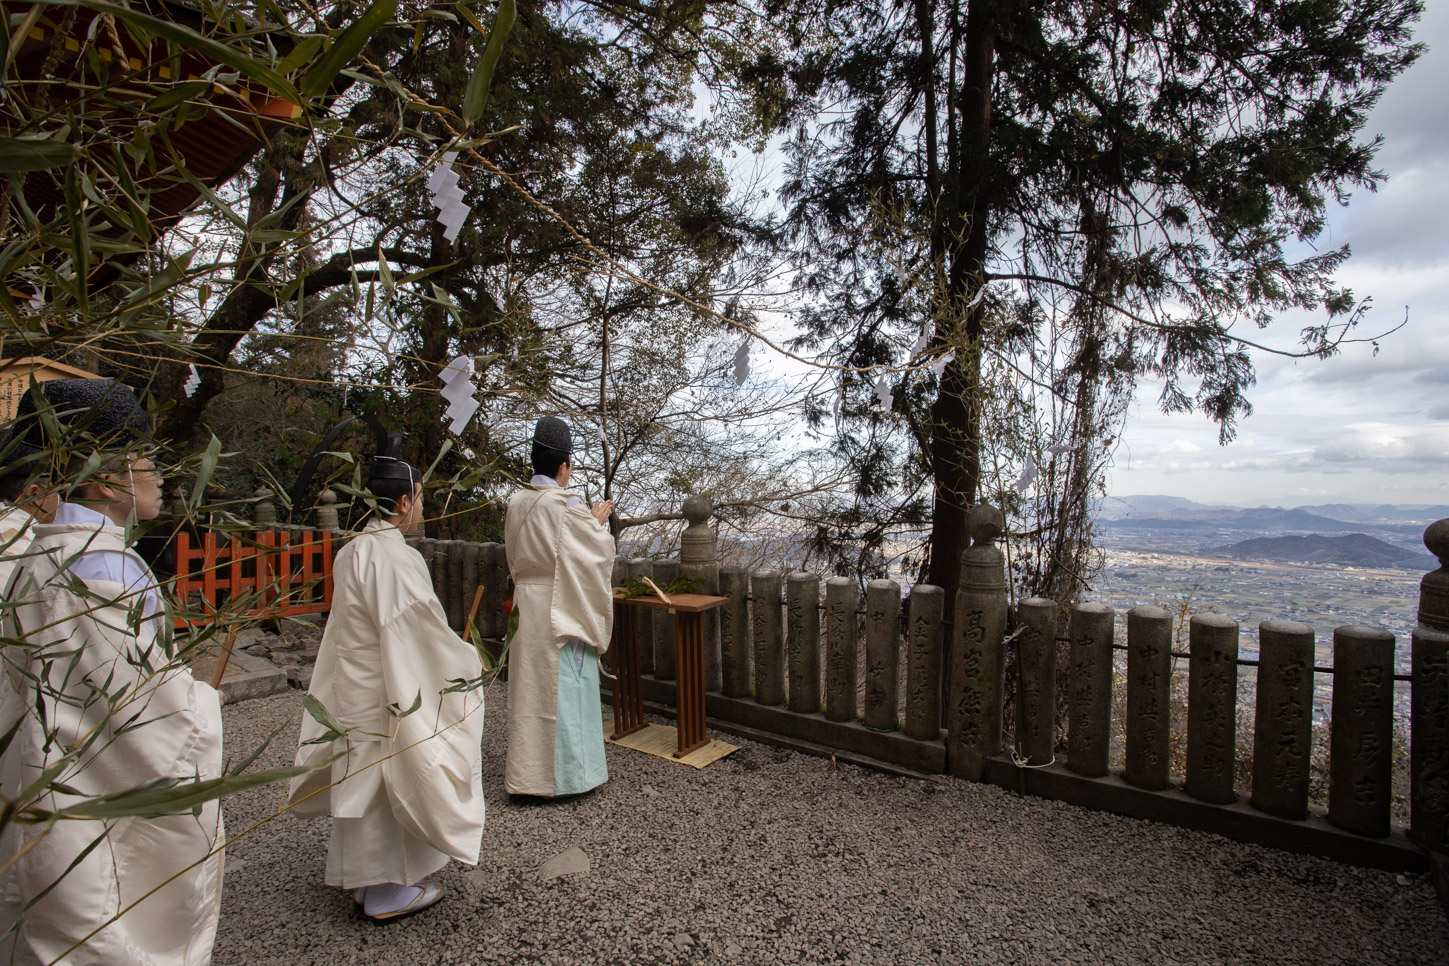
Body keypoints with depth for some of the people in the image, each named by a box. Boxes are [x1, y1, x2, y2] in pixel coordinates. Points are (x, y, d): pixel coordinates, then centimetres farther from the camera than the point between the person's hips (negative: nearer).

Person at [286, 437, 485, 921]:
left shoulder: (350, 553, 4)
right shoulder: (396, 559, -25)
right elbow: (420, 629, -22)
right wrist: (466, 660, -7)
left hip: (354, 681, 9)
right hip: (391, 690, -9)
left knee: (365, 778, 19)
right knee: (392, 777, 6)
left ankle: (366, 879, 36)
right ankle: (386, 890, 21)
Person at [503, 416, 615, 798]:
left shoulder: (516, 504, 3)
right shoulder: (567, 506, -17)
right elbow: (598, 550, -8)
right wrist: (599, 520, 9)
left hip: (526, 606, 7)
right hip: (562, 610, -7)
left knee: (530, 687, 14)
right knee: (564, 688, 4)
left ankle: (526, 771, 26)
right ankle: (565, 773, 15)